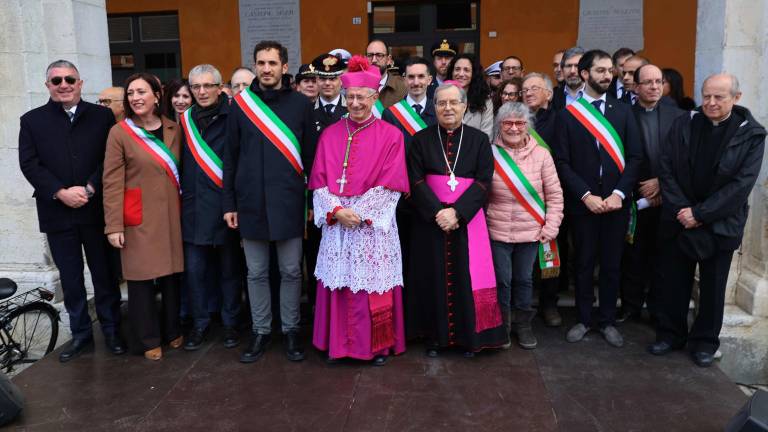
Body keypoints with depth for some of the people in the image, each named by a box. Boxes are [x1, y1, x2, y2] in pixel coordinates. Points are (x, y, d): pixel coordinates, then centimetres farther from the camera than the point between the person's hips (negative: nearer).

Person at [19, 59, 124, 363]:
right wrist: (60, 192, -14)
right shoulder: (32, 121, 7)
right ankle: (81, 334, 23)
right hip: (57, 213, 1)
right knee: (70, 278, 10)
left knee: (105, 274, 9)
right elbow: (29, 164, -2)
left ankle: (112, 330, 23)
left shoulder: (102, 116, 3)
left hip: (95, 210, -1)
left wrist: (89, 188, -15)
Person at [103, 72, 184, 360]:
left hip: (171, 216, 3)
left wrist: (185, 209, 5)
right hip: (139, 219, -3)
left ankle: (173, 330, 28)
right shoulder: (119, 132, -5)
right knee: (141, 278, 3)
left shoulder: (174, 130, 6)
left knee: (172, 274, 11)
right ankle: (149, 339, 17)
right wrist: (114, 226, -13)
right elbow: (112, 183, -8)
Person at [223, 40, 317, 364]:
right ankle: (261, 330, 25)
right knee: (256, 273, 10)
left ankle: (290, 330, 23)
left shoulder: (300, 104, 1)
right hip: (251, 203, 1)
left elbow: (311, 155, 3)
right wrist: (229, 203, 3)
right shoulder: (240, 104, 4)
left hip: (288, 202, -1)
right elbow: (230, 157, 6)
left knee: (290, 271, 8)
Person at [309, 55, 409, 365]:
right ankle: (340, 345, 22)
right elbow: (319, 181, 4)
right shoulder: (330, 134, 8)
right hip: (336, 223, 3)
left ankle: (378, 345, 19)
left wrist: (358, 213, -14)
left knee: (374, 287, 2)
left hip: (374, 225, -2)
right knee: (339, 286, 7)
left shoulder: (390, 135, 0)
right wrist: (336, 210, -13)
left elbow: (390, 185, -6)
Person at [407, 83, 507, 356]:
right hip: (430, 219, 1)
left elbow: (483, 181, -4)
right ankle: (435, 336, 17)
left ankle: (468, 336, 16)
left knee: (466, 277, 2)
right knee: (433, 277, 5)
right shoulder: (422, 139, 4)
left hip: (467, 220, 0)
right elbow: (415, 180, -3)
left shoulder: (479, 139, 3)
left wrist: (457, 212, -16)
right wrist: (437, 212, -17)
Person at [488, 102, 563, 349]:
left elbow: (555, 196, 0)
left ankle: (522, 324, 32)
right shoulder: (490, 155, -6)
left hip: (531, 233, 1)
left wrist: (550, 228, -4)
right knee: (501, 280, 8)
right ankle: (501, 326, 27)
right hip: (497, 231, -1)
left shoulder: (541, 155, -4)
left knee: (524, 279, 14)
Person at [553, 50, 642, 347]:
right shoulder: (568, 115, 1)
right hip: (582, 203, -2)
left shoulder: (624, 112, 7)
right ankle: (584, 319, 23)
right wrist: (586, 196, -13)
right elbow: (562, 162, -4)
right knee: (584, 264, 9)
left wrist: (619, 194, -11)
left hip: (616, 203, 2)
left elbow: (635, 157, 2)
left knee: (611, 264, 9)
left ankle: (607, 321, 23)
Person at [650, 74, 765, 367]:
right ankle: (670, 334, 25)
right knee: (673, 282, 8)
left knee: (713, 286, 11)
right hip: (679, 220, 2)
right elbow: (667, 170, -2)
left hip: (720, 224, -1)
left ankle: (704, 341, 26)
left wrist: (700, 213, -16)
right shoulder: (683, 125, 0)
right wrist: (680, 209, -12)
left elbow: (742, 183, -12)